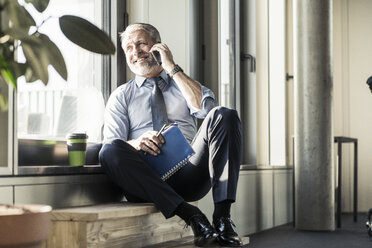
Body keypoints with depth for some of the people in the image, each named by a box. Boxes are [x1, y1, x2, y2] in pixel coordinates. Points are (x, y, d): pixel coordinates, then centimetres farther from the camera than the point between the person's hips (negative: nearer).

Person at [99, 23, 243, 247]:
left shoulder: (185, 84, 23)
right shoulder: (121, 96, 21)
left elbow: (206, 108, -2)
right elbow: (111, 144, 6)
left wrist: (172, 68, 1)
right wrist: (136, 143, -17)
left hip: (189, 175, 1)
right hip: (149, 180, -1)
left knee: (224, 116, -22)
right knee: (111, 151, -31)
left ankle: (222, 216, -31)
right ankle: (189, 214, -35)